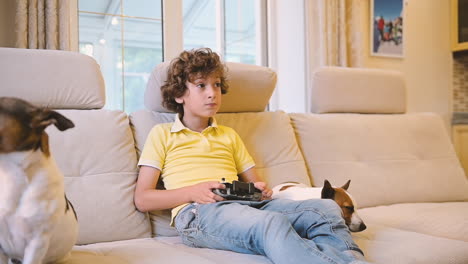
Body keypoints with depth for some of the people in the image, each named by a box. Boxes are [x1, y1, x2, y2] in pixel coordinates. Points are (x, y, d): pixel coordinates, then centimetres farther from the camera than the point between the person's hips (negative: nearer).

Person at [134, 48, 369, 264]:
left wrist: (262, 190, 2)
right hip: (196, 211, -5)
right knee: (273, 223, -38)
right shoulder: (161, 134, 14)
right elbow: (142, 200, 6)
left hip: (246, 205, 6)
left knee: (326, 208, -20)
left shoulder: (229, 135, 29)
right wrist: (192, 192, -10)